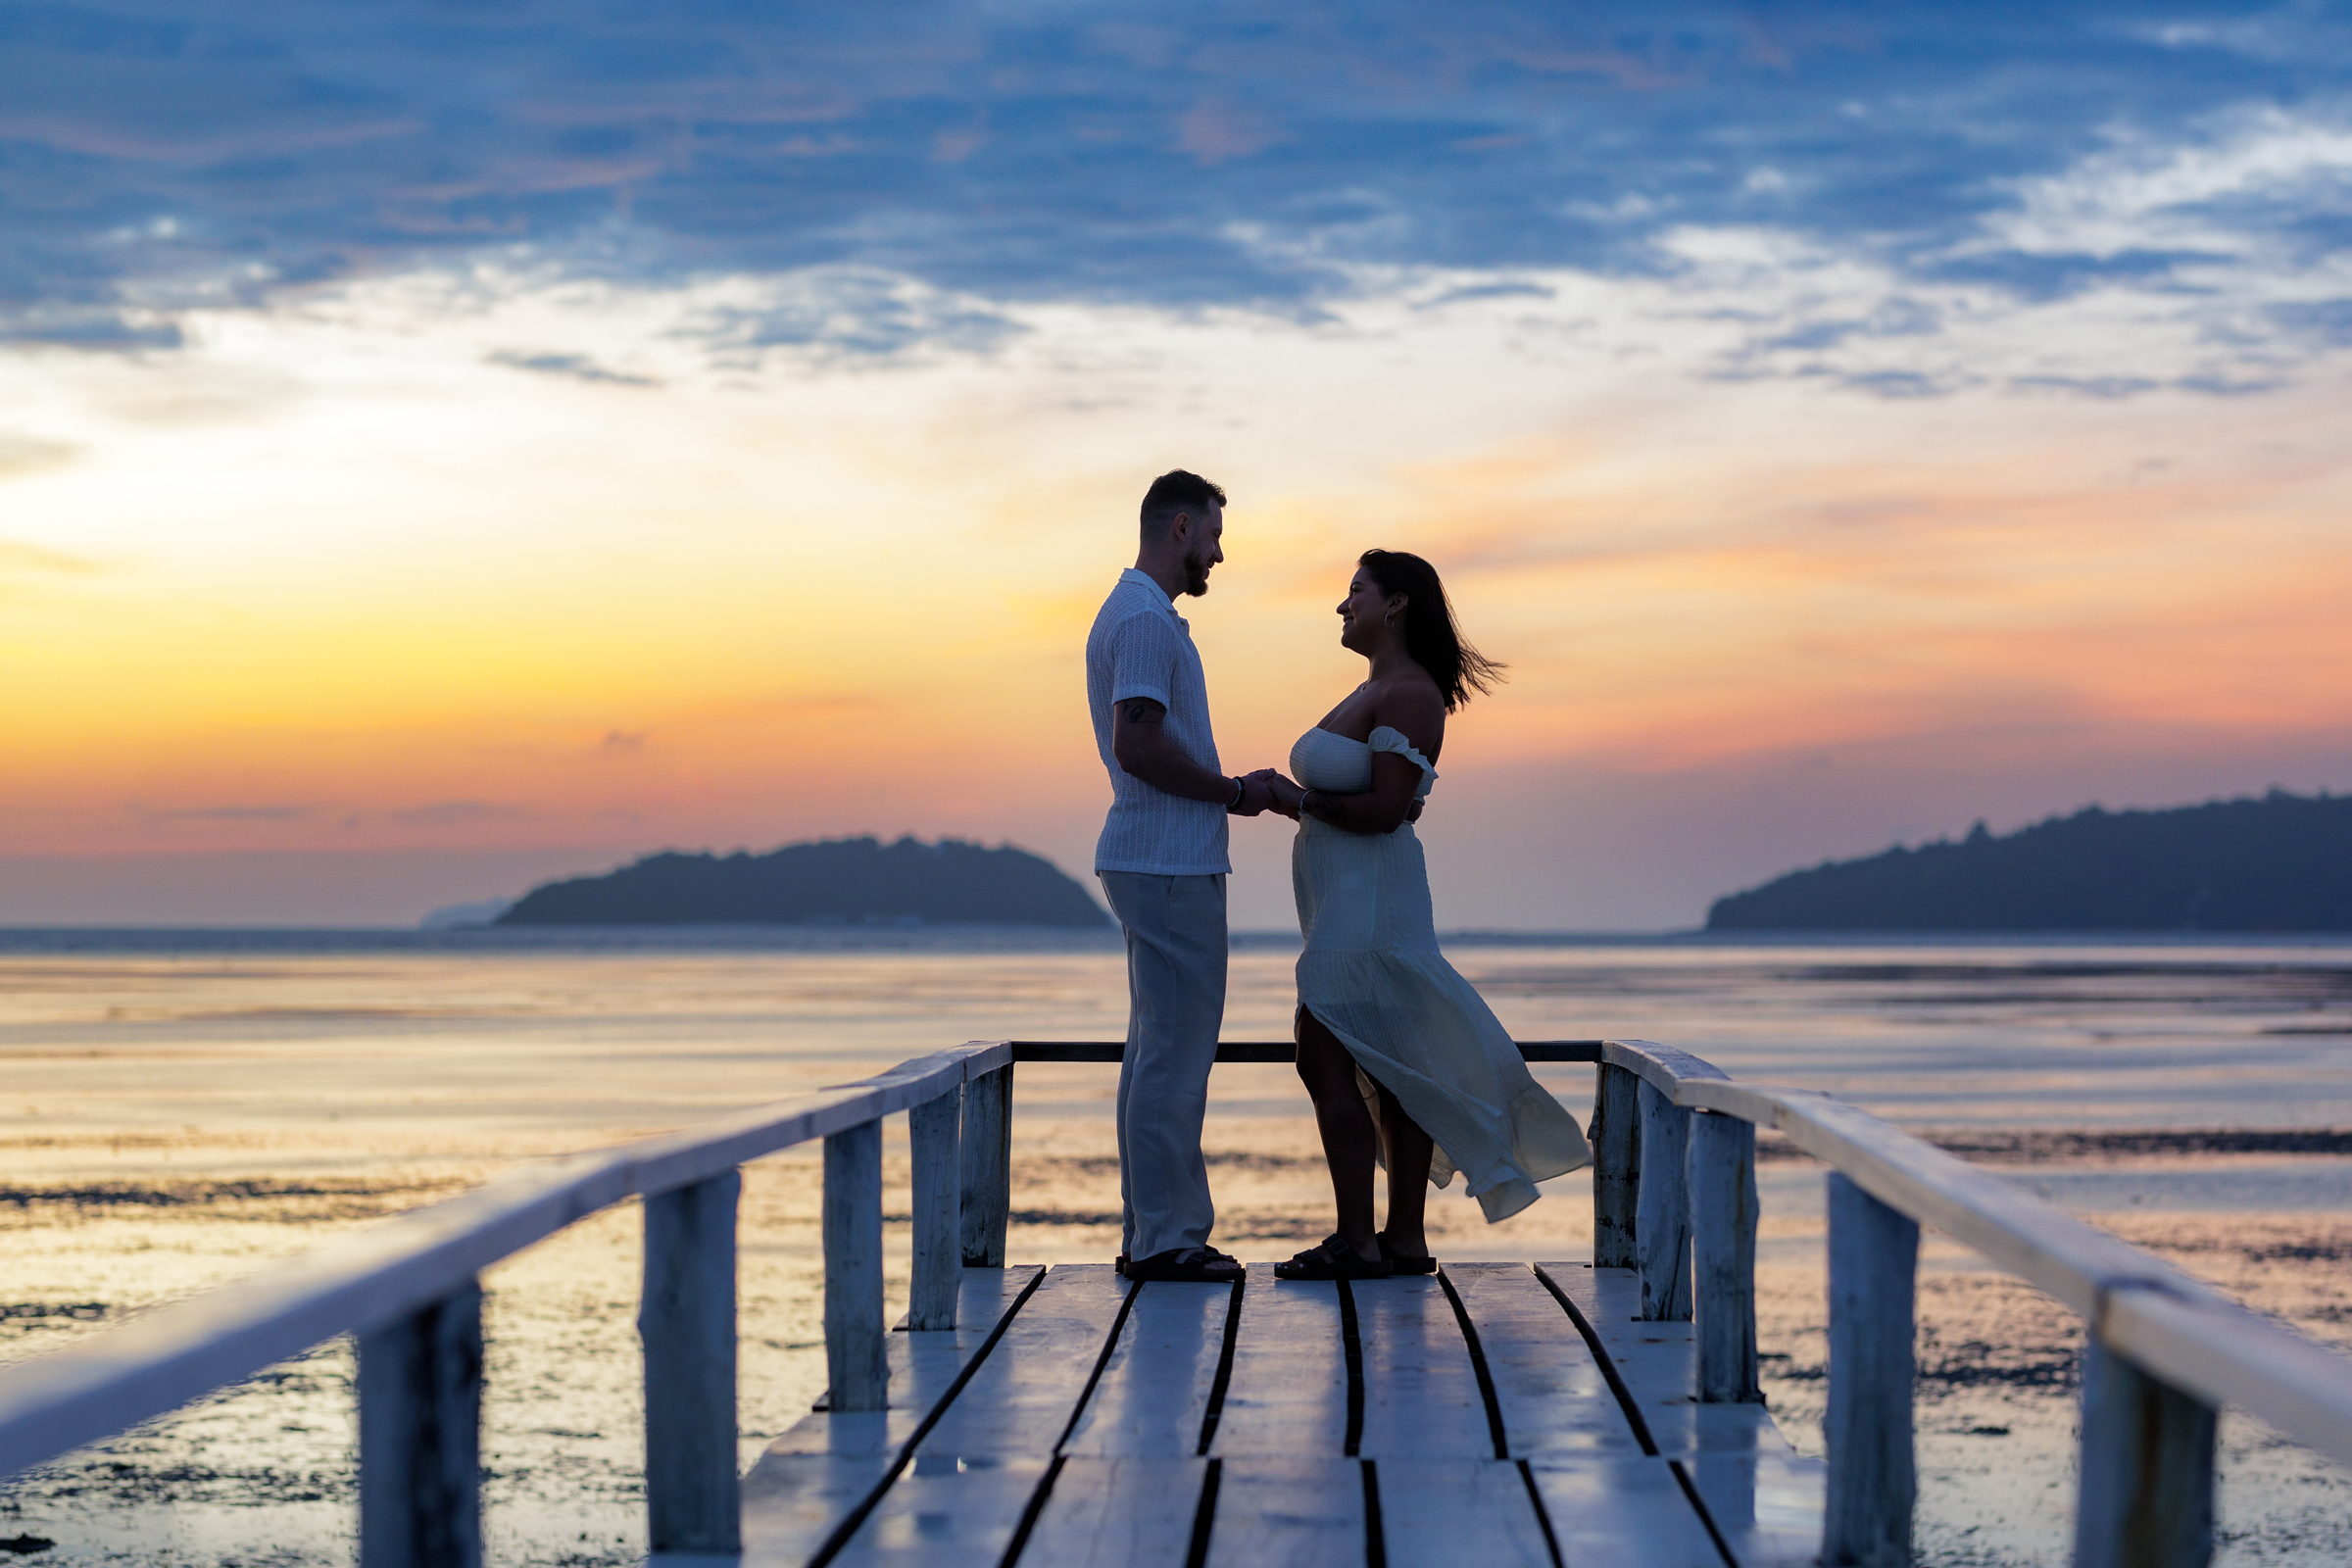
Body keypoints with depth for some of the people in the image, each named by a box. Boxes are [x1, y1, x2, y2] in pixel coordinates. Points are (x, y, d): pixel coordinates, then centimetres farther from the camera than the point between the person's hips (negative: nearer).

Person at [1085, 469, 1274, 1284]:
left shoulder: (1140, 615, 19)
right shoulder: (1145, 620, -14)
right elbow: (1136, 746, -24)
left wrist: (1233, 790, 11)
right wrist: (1233, 790, -12)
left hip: (1161, 860, 11)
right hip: (1168, 863, -11)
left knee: (1160, 1050, 12)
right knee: (1175, 1052, -8)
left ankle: (1152, 1233, 16)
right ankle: (1164, 1238, -6)